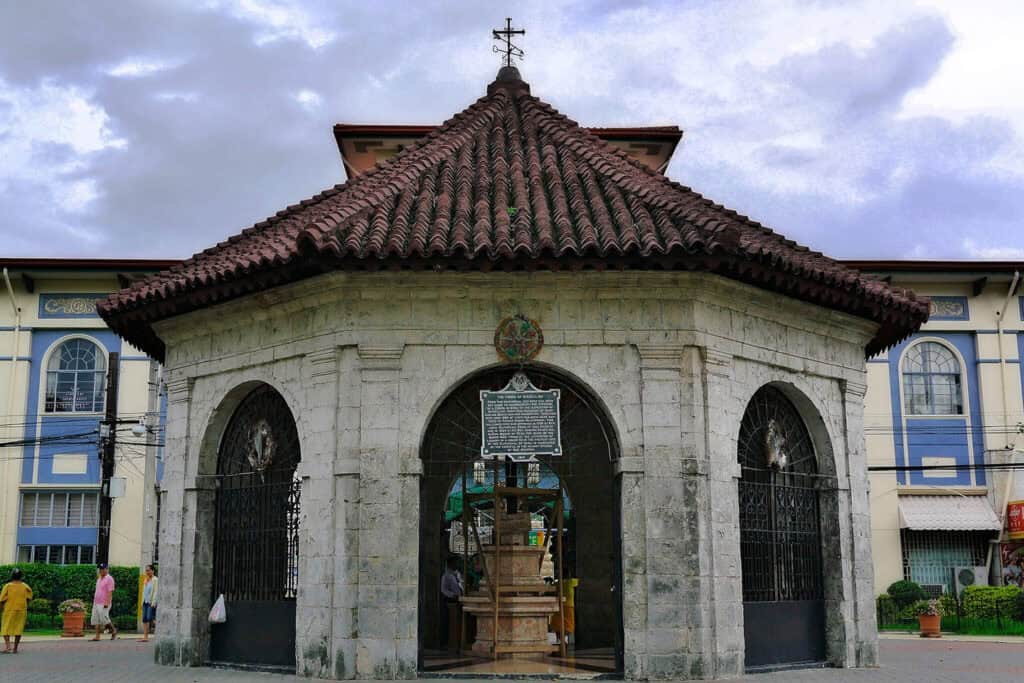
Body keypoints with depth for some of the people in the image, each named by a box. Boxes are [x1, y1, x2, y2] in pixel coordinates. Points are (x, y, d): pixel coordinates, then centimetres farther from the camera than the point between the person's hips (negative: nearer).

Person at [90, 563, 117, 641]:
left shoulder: (109, 579, -10)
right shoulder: (99, 579, 18)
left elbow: (110, 592, -16)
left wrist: (107, 602, -23)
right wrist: (94, 601, 19)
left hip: (104, 604, -9)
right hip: (96, 603, 9)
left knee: (104, 619, -10)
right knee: (96, 620, 3)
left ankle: (113, 631, 9)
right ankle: (97, 637, 4)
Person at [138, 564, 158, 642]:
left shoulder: (155, 580, -7)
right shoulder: (146, 580, 17)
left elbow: (155, 592, -13)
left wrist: (153, 602, -19)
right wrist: (142, 601, 14)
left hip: (151, 602, -8)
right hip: (145, 602, 8)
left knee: (149, 618, -11)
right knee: (144, 619, 3)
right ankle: (145, 637, 3)